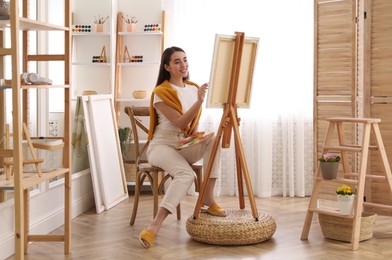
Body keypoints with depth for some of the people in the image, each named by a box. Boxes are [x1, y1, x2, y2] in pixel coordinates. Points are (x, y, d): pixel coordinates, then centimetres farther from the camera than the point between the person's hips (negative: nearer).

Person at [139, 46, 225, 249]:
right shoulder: (160, 93, -10)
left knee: (214, 140, -25)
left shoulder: (194, 89, 9)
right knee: (186, 174, -35)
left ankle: (208, 196, -21)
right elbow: (180, 122, -20)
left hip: (185, 147, 6)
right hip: (162, 146, -5)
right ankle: (155, 225, -38)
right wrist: (199, 102, -30)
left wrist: (196, 135, -7)